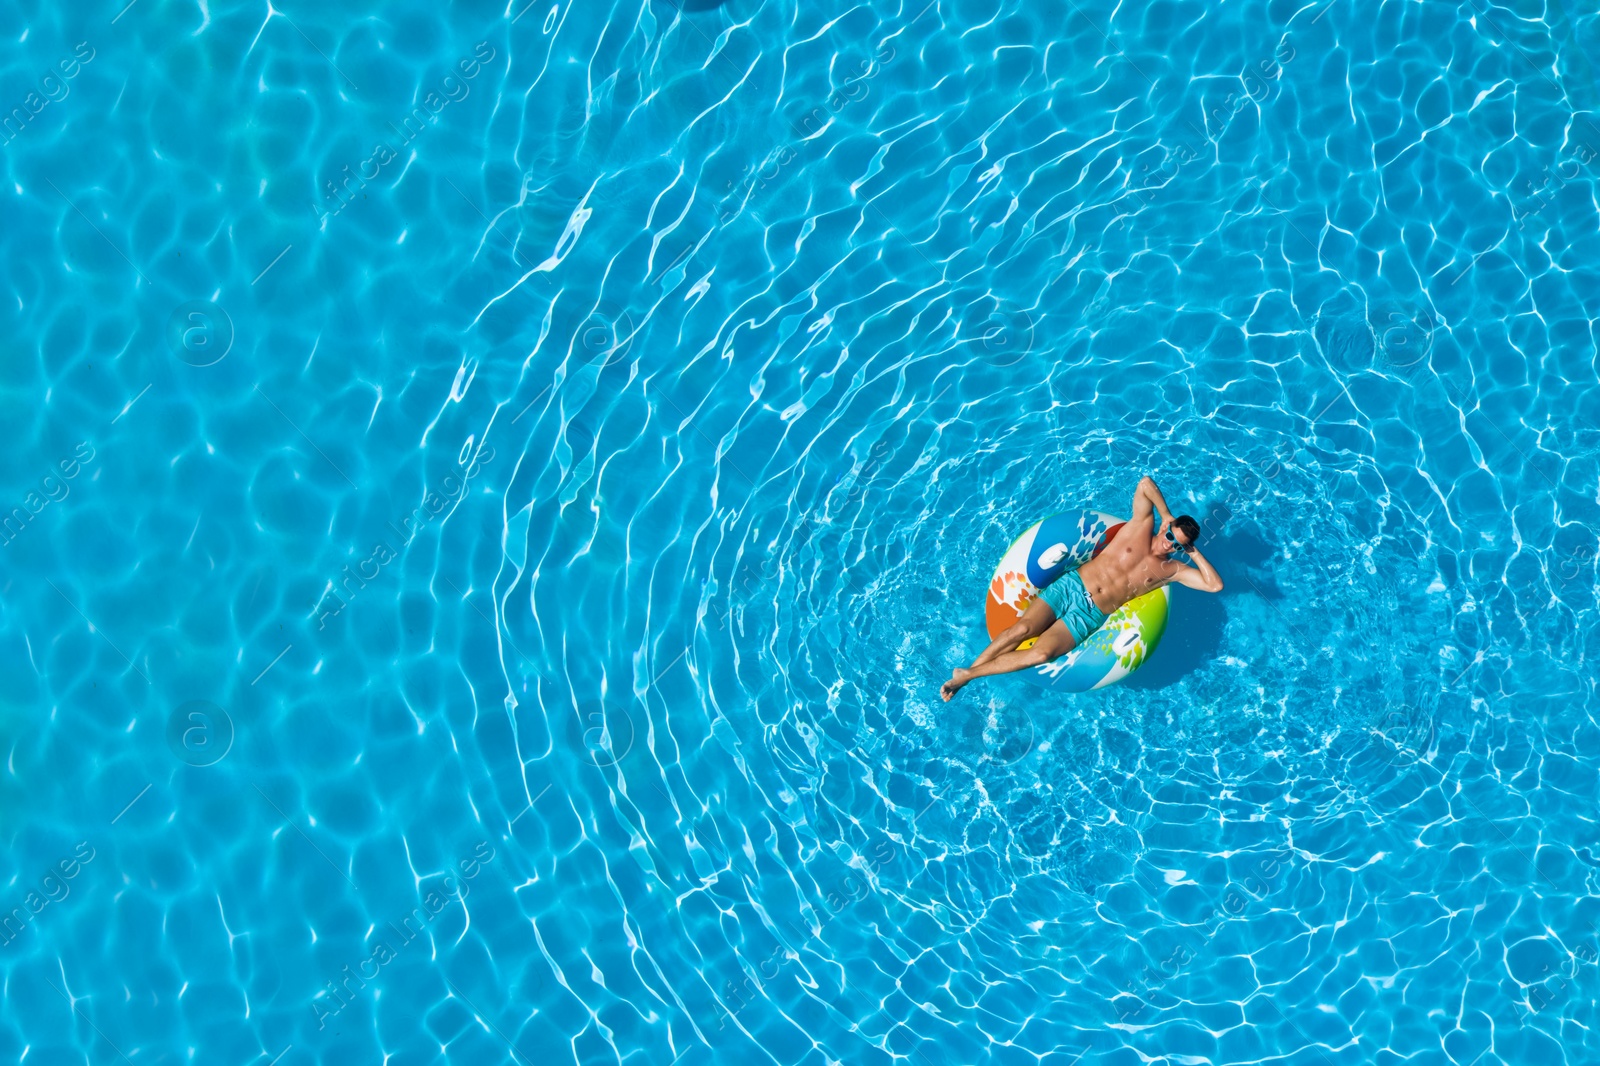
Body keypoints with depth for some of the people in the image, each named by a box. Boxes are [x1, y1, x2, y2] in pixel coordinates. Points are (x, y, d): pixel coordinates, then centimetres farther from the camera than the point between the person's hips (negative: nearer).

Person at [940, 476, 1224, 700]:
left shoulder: (1171, 570, 6)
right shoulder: (1143, 525, 6)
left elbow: (1215, 585, 1)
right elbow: (1145, 483, 1)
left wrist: (1194, 552, 0)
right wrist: (1166, 514, -2)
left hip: (1089, 615, 0)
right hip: (1070, 585, 0)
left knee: (1041, 653, -25)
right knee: (1022, 629, -24)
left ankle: (968, 674, -15)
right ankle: (967, 669, -9)